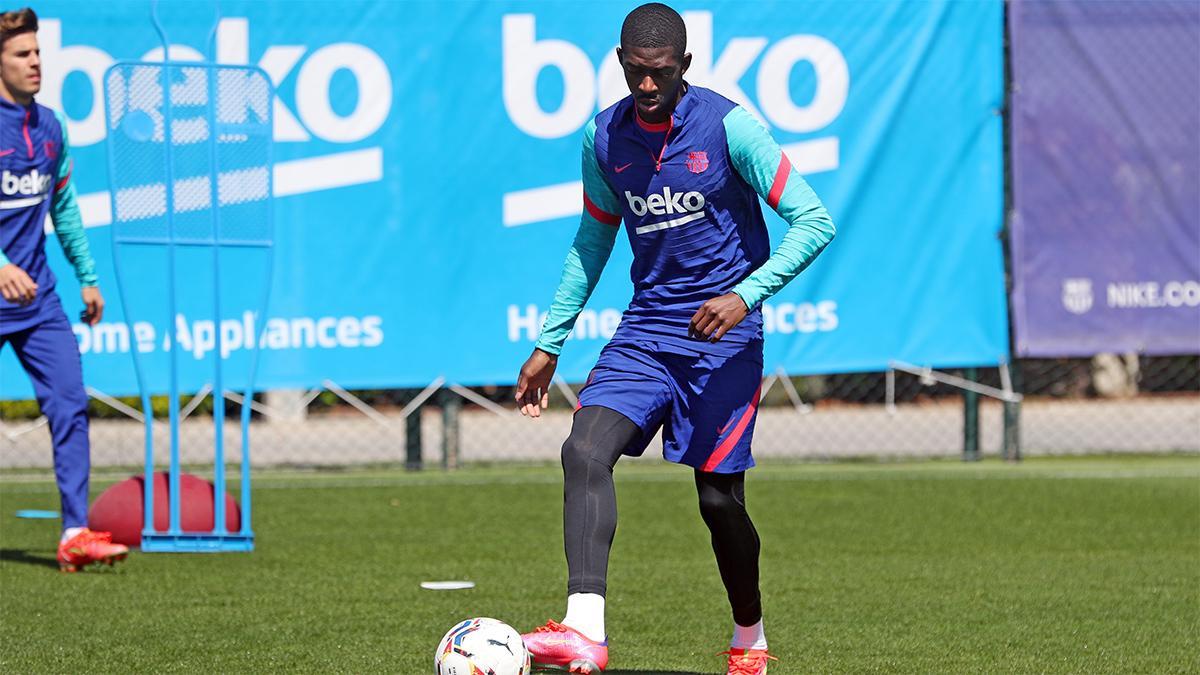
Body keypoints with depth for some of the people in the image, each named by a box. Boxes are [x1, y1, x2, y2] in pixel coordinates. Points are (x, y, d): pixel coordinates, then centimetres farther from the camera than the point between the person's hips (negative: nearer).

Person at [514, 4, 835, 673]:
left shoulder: (728, 125, -11)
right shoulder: (603, 138, 4)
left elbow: (814, 221, -12)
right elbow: (594, 240, 19)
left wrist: (746, 294, -24)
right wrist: (551, 344, 17)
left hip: (722, 337, -4)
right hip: (645, 330, 4)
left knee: (719, 497, 1)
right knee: (585, 451, -20)